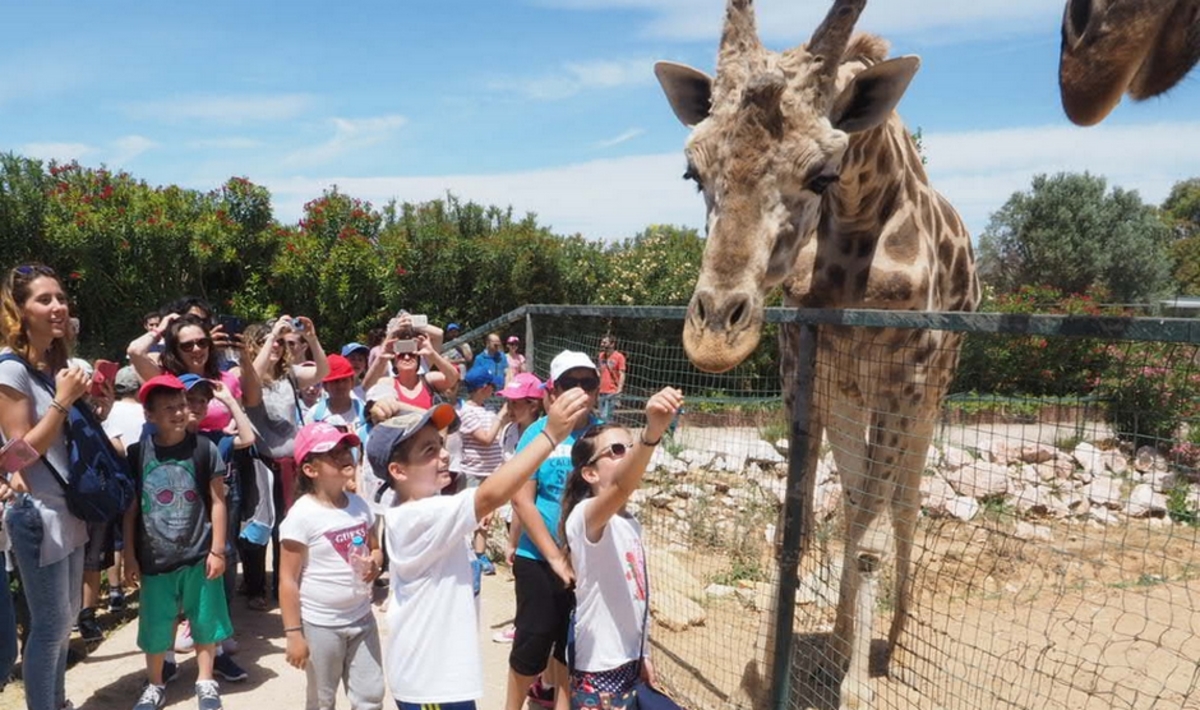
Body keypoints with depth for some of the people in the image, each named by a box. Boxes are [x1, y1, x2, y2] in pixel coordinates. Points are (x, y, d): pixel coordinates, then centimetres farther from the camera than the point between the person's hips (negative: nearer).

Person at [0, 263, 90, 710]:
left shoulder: (59, 361, 7)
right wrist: (63, 399, -22)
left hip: (69, 508, 8)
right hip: (37, 513, -8)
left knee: (67, 617, 19)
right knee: (50, 625, 1)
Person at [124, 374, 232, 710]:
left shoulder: (204, 448, -7)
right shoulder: (137, 453, -4)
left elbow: (217, 502, -3)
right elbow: (130, 508, 3)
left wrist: (217, 550, -4)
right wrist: (129, 556, 3)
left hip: (199, 555, -1)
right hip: (154, 558, 1)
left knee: (205, 622, 10)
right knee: (154, 627, 13)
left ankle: (205, 682, 29)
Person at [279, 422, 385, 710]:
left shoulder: (359, 505, 0)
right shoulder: (302, 515, -18)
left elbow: (376, 549, 14)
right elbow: (288, 580, -14)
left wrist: (375, 564, -9)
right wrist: (294, 633, -14)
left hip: (361, 619, 5)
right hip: (321, 625, -5)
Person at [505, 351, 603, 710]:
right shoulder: (538, 433, -11)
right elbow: (521, 500, -12)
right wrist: (556, 558, -13)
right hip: (540, 559, -3)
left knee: (573, 641, 16)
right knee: (534, 640, 6)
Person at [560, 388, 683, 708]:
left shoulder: (630, 524, 8)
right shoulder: (585, 516, -20)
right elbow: (620, 488, -43)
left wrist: (641, 655, 18)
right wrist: (652, 432, -58)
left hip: (627, 663, 8)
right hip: (598, 671, -8)